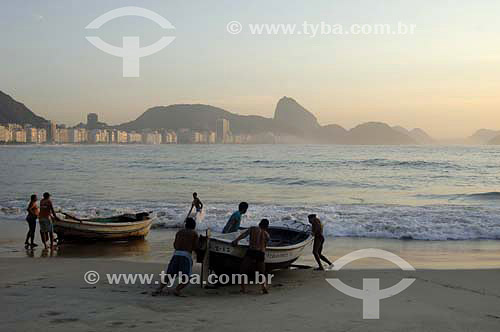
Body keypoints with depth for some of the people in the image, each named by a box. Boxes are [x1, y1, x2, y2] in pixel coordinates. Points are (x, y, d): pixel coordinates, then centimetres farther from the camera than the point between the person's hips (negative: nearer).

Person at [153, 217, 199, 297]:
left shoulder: (179, 232, 20)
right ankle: (177, 289, -22)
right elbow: (195, 247, 5)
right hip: (186, 255, -4)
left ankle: (159, 289, -10)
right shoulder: (194, 233, 9)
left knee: (169, 275, 9)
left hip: (176, 253, 4)